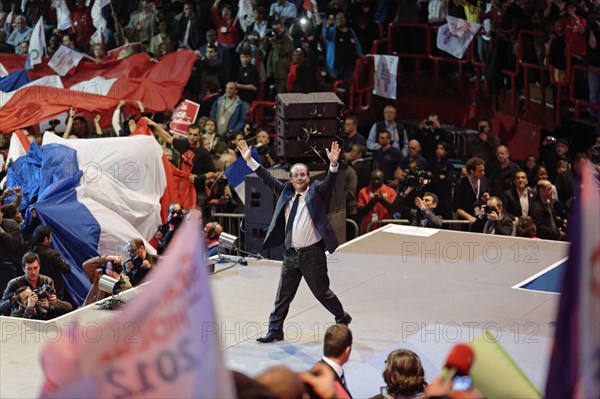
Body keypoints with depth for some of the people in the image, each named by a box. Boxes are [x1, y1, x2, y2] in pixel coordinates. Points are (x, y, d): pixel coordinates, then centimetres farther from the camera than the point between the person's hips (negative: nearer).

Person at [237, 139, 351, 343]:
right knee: (283, 295, 8)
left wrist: (333, 164, -36)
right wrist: (249, 160, 9)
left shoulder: (316, 192, -2)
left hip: (312, 253, -5)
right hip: (290, 254, 5)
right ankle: (275, 331, 15)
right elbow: (268, 179, 14)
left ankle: (343, 319, 26)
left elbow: (329, 182, -17)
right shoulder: (286, 192, 10)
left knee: (322, 292, 5)